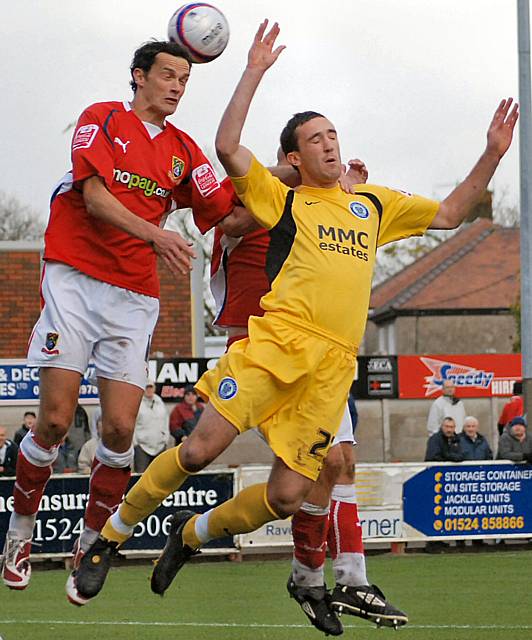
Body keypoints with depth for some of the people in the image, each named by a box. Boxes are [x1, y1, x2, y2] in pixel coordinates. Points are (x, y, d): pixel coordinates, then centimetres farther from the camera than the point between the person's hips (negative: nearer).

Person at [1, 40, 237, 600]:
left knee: (119, 428, -8)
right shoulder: (102, 119, 2)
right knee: (55, 421, -9)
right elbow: (95, 197, -11)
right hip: (75, 279, -4)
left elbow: (225, 216, 8)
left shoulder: (183, 151, 14)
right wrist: (155, 236, -23)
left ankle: (88, 548, 7)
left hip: (134, 296, 4)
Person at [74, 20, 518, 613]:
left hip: (334, 364, 4)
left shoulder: (374, 204, 25)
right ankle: (110, 538, 2)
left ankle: (192, 533, 23)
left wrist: (492, 155, 21)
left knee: (286, 498, -5)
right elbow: (228, 147, -1)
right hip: (277, 341, -4)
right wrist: (254, 72, -2)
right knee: (200, 449, -17)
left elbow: (448, 213, 31)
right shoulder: (282, 200, 13)